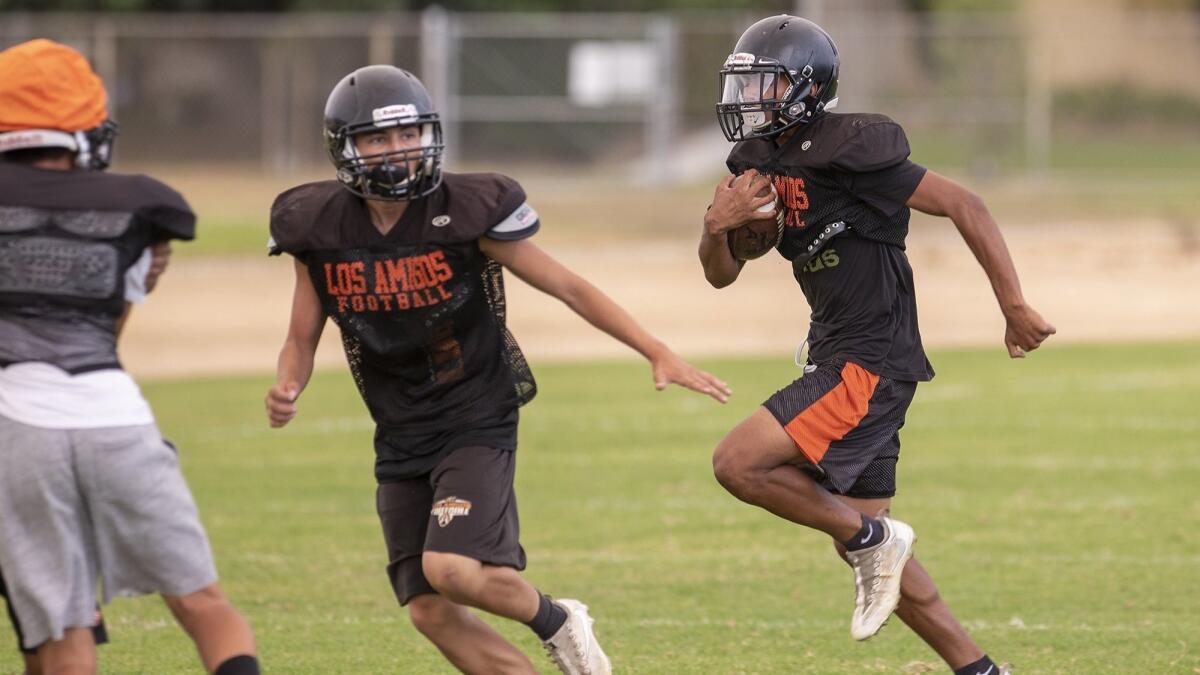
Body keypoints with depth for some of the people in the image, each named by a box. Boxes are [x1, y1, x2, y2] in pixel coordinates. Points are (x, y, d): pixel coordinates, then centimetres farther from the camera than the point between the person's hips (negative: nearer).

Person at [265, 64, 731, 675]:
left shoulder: (466, 213, -15)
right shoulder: (320, 230, -5)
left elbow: (569, 288, -6)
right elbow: (302, 339, 7)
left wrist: (659, 354, -9)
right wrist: (286, 388, -16)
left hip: (476, 423, -5)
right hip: (401, 437, 5)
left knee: (452, 569, -25)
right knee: (432, 613, -1)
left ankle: (553, 621, 5)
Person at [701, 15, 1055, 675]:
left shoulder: (847, 151, -17)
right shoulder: (759, 162, 9)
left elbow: (964, 207, -15)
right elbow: (721, 274, 15)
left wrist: (1015, 308, -15)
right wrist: (717, 224, -8)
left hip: (870, 365, -9)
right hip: (835, 356, 9)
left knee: (737, 463, -18)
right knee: (864, 540, 11)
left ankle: (869, 540, -2)